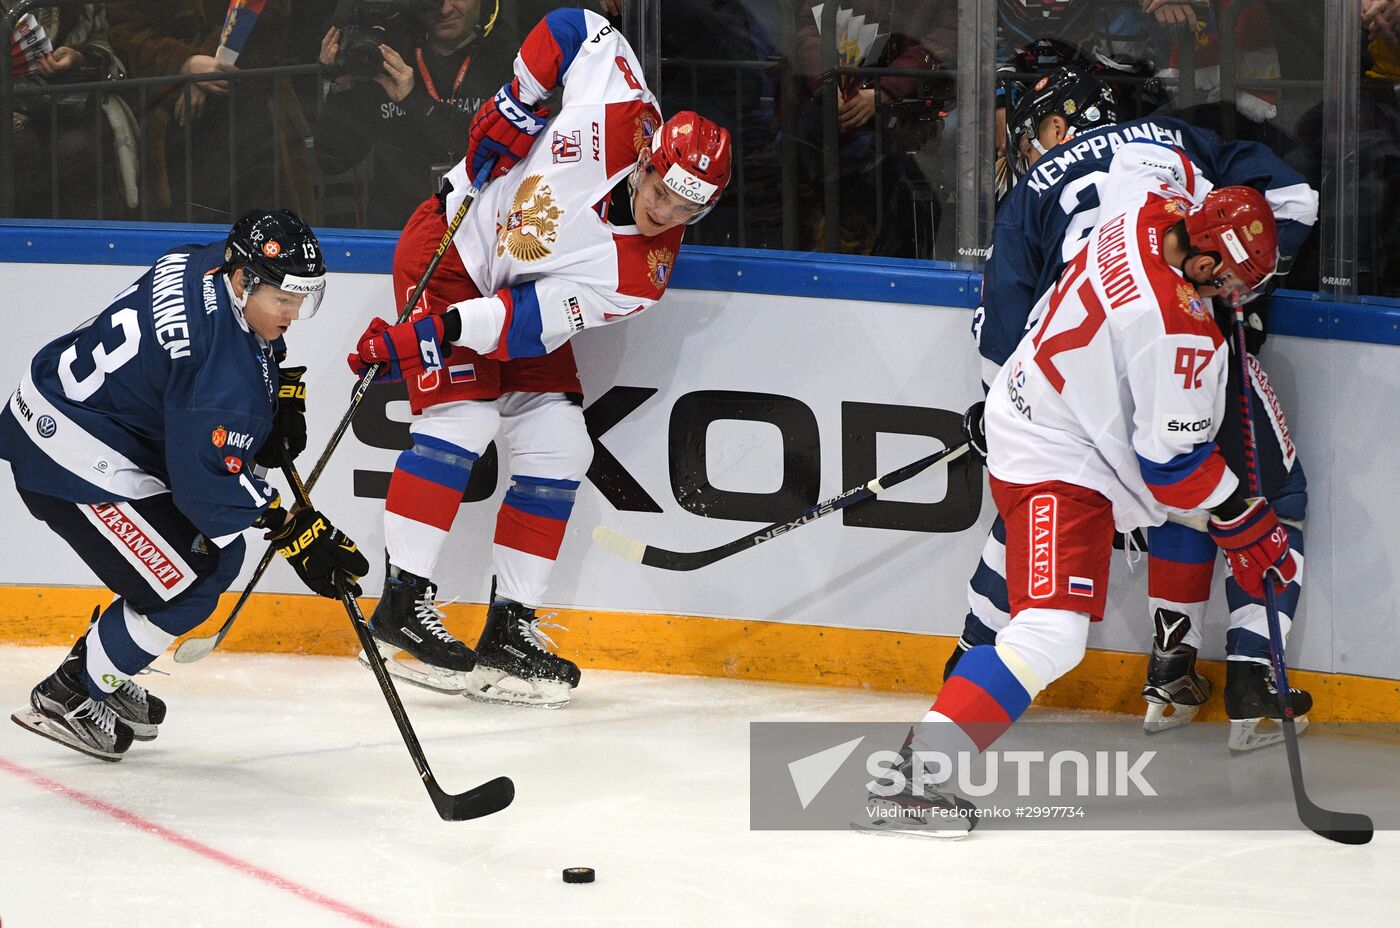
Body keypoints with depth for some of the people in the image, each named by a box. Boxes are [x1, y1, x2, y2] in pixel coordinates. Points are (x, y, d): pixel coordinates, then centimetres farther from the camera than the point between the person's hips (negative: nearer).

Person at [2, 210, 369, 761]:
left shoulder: (207, 266, -2)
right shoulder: (224, 369, -30)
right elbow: (210, 481, -29)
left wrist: (285, 389, 13)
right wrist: (296, 533, -25)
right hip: (69, 454, -10)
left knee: (219, 556, 14)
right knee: (185, 586, -9)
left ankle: (95, 668, 28)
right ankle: (67, 698, 7)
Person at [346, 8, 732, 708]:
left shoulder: (641, 275, -20)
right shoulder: (621, 113, -28)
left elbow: (535, 322, -25)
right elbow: (575, 28, -11)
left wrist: (431, 333, -33)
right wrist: (514, 105, -17)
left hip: (518, 298, 4)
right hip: (450, 247, -4)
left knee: (558, 450, -4)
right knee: (462, 414, -20)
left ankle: (510, 626, 5)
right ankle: (402, 604, -19)